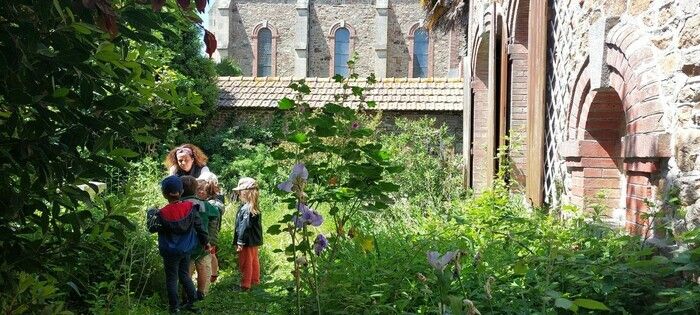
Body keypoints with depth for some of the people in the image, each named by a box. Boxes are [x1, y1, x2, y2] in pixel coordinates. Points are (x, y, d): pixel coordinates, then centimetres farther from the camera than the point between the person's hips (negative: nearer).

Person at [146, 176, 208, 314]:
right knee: (184, 274, 21)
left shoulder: (162, 214, -21)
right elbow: (199, 226, -4)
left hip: (170, 252, -4)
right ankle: (193, 301, 23)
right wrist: (205, 241, 10)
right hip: (186, 250, 4)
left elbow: (152, 228, -3)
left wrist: (150, 213, 12)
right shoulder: (190, 208, -12)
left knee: (171, 279, 10)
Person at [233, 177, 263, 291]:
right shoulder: (255, 207, 7)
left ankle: (245, 285, 10)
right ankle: (255, 280, 32)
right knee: (254, 260, 20)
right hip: (254, 240, 9)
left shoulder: (246, 209, -22)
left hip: (247, 241, -9)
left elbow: (244, 226, -23)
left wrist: (240, 242, -19)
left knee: (245, 263, 1)